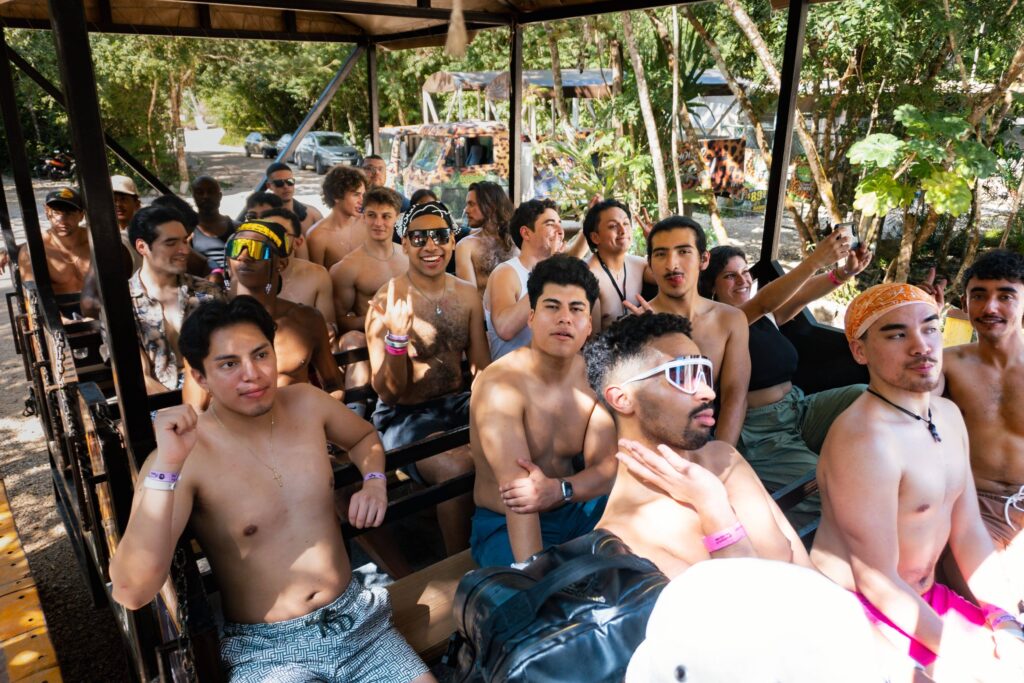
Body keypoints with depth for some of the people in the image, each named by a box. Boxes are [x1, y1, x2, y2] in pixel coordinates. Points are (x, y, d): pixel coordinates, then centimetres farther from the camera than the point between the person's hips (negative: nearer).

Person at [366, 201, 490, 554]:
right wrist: (396, 336, -30)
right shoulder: (387, 302, -12)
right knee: (458, 465, -31)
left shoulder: (468, 295, 4)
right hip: (405, 416, -5)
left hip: (458, 403, 5)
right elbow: (387, 394, -13)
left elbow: (482, 368, 8)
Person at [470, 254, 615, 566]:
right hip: (507, 526, -6)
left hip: (576, 511, 6)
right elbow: (517, 490, -32)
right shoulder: (501, 385, -22)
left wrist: (558, 489, -30)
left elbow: (606, 467, -9)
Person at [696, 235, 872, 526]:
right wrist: (815, 261, -37)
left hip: (799, 409, 7)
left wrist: (845, 272, -26)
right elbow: (763, 303, -27)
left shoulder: (766, 316, 12)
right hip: (758, 432, -7)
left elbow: (800, 295, -7)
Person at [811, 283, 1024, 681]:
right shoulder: (864, 439, -26)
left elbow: (968, 532, 7)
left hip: (926, 598, 9)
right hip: (860, 609, -8)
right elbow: (878, 582, -22)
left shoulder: (949, 415, 4)